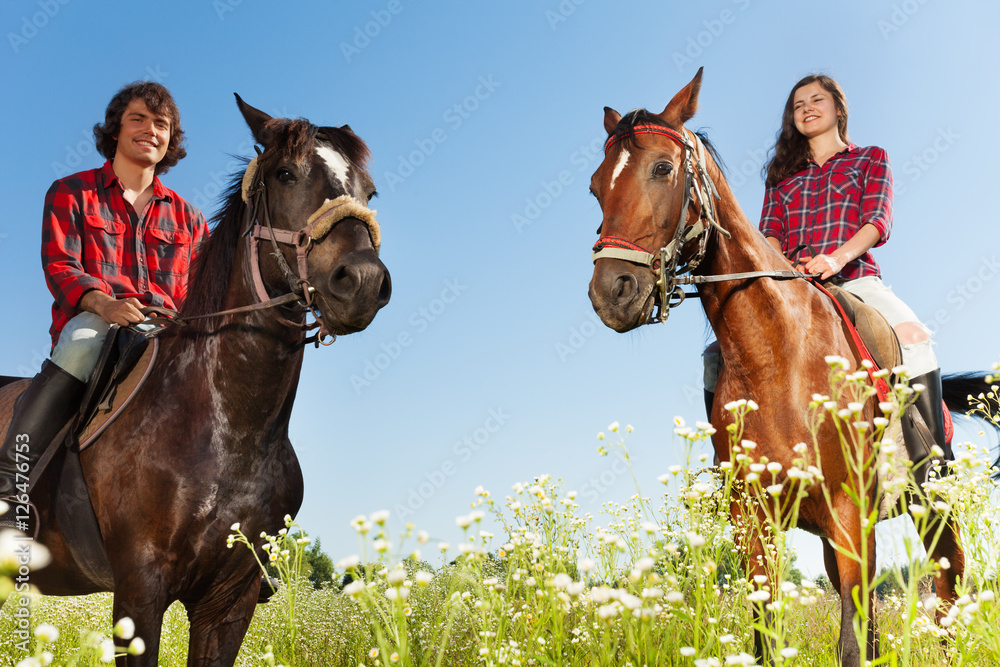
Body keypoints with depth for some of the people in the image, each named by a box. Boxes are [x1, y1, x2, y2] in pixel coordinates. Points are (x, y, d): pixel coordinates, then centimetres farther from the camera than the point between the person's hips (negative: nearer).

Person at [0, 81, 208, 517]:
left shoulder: (187, 218, 24)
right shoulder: (72, 192, 16)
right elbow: (58, 266, 0)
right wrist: (103, 303, -22)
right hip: (90, 324, -3)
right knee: (88, 333, -38)